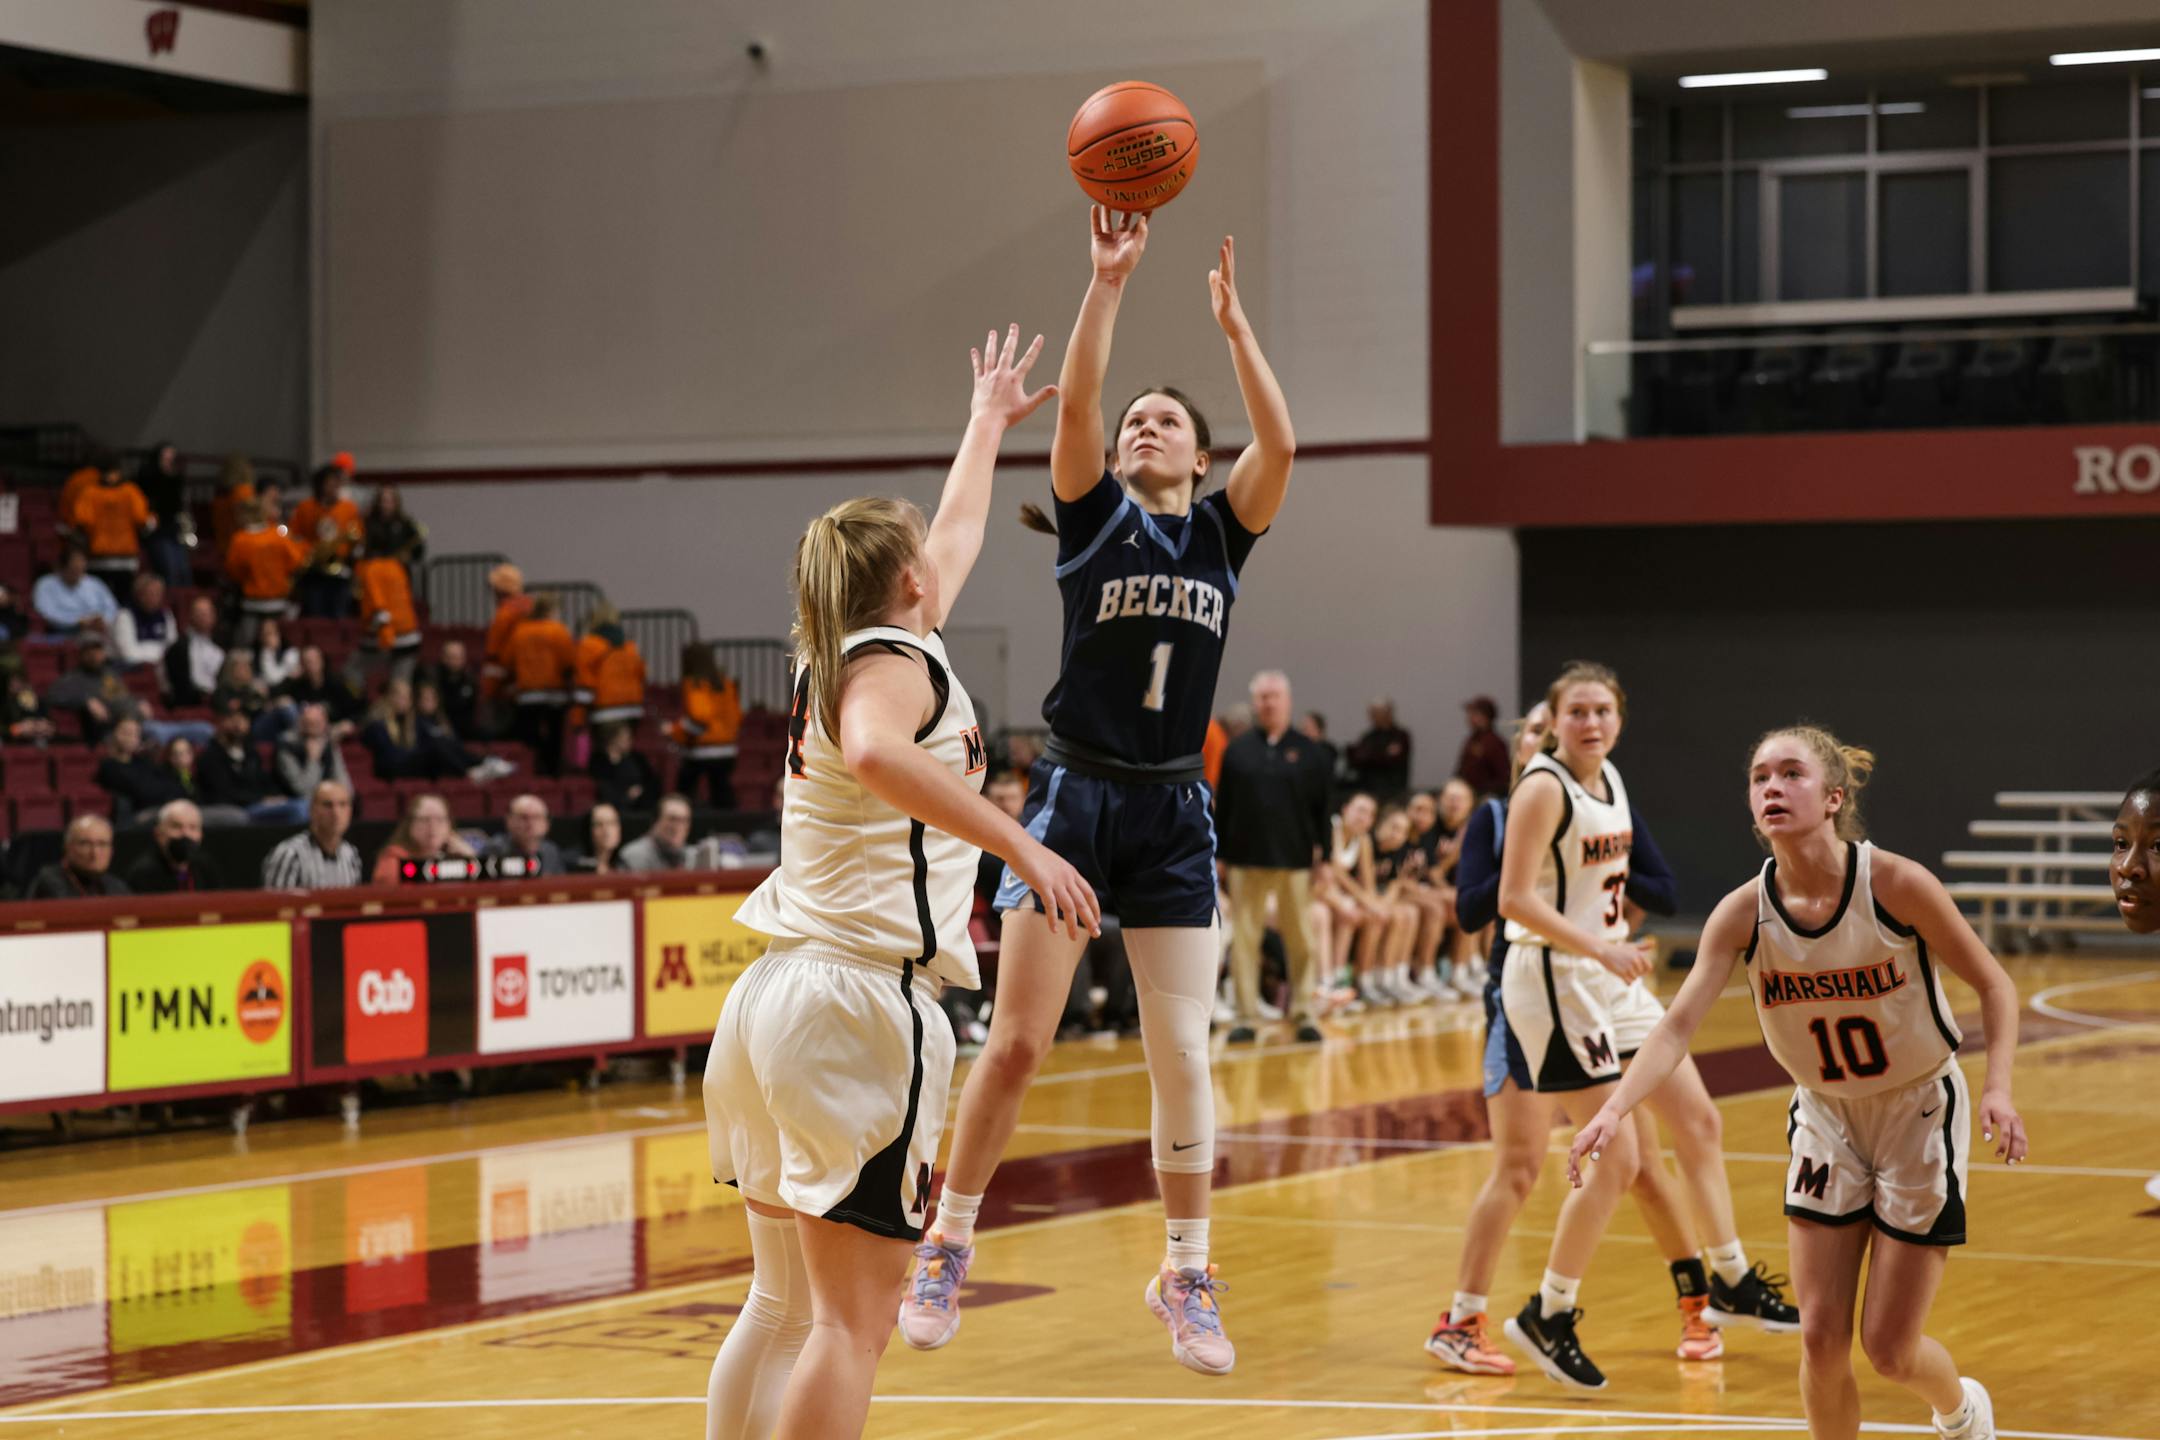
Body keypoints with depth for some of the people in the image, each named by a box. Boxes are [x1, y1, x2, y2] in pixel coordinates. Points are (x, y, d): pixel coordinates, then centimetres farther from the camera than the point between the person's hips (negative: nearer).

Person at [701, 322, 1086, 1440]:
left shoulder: (831, 660, 19)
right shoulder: (898, 659, -5)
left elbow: (955, 539, 37)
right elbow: (878, 757, -30)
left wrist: (988, 425, 50)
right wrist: (1022, 845, -31)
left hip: (774, 999, 9)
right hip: (862, 1003, -9)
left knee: (784, 1304, 12)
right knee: (854, 1321, -9)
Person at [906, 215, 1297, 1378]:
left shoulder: (1224, 531, 7)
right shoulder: (1094, 515, 2)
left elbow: (1280, 444, -11)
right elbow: (1073, 406, -15)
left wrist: (1233, 321, -14)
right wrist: (1107, 281, -22)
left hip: (1174, 813, 2)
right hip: (1075, 797, -2)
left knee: (1182, 1053, 1)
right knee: (1017, 1040, -3)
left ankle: (1185, 1278, 11)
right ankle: (947, 1247, 10)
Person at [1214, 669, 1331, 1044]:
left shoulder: (1307, 752, 4)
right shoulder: (1237, 750, 5)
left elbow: (1321, 810, 5)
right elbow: (1222, 806, 6)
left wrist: (1322, 854, 0)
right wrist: (1221, 856, 2)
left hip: (1295, 859, 0)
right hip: (1246, 860, 0)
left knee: (1300, 939, 4)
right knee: (1244, 938, 1)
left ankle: (1305, 1012, 12)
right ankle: (1246, 1015, 6)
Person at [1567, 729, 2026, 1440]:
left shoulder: (1897, 884, -23)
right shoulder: (1743, 913, -15)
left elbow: (1994, 985, -11)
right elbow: (1678, 1025, -25)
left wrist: (1998, 1088, -27)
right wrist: (1615, 1109, -42)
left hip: (1920, 1114, -3)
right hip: (1825, 1118, 3)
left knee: (1889, 1348, 0)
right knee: (1821, 1339, -3)